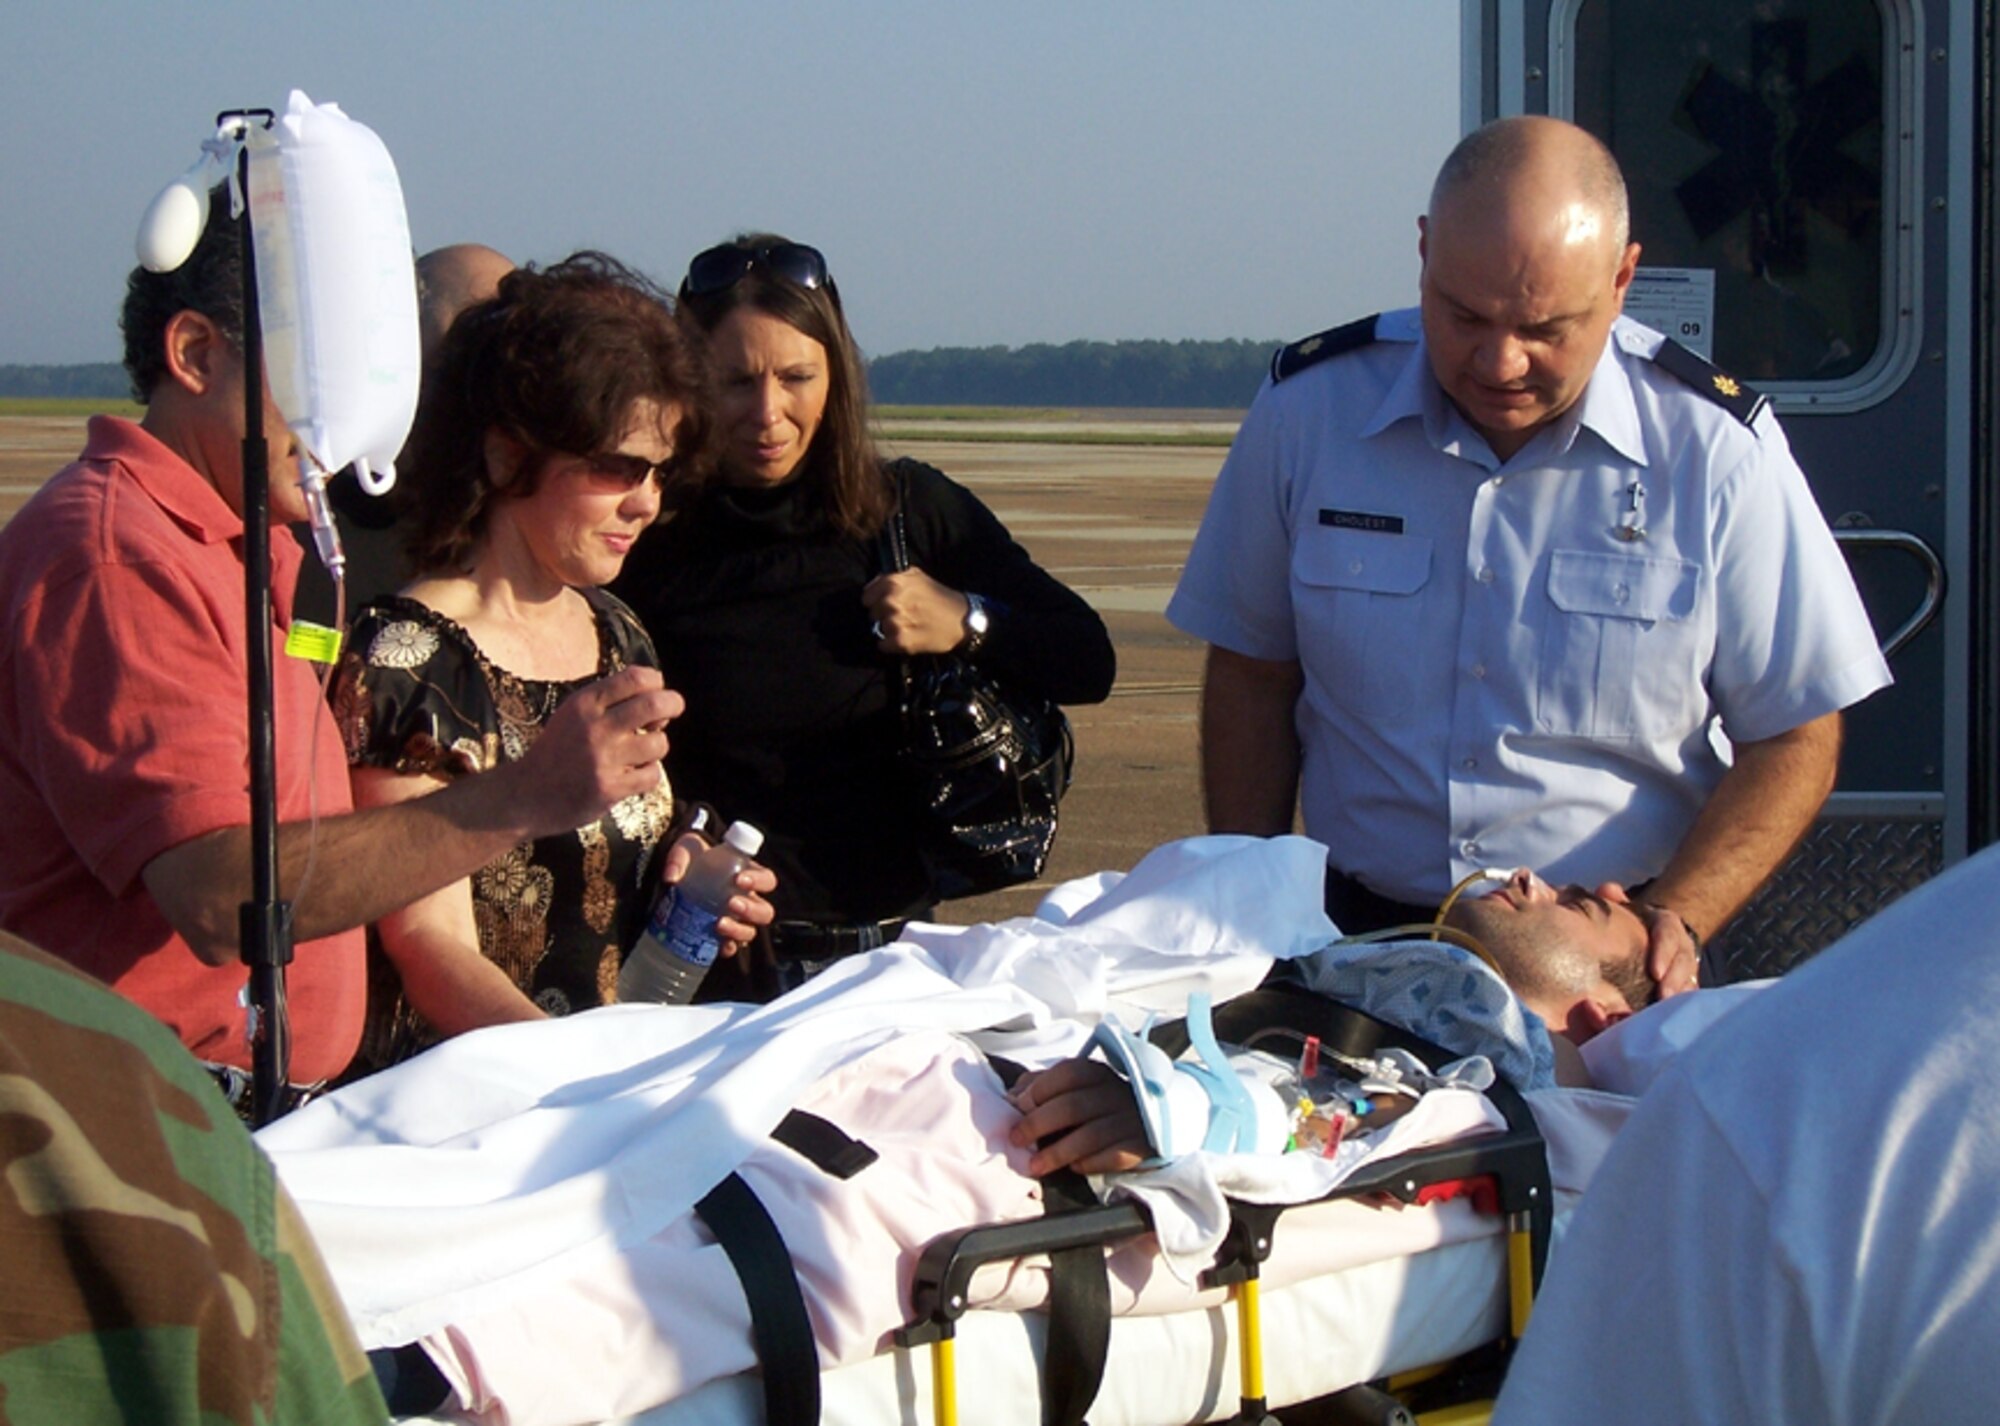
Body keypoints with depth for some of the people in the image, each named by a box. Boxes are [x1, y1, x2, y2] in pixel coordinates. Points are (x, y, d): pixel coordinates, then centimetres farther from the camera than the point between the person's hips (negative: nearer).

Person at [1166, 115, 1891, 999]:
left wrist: (1674, 924, -13)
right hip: (1358, 945, 1)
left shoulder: (1716, 452, -3)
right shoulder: (1309, 409, 2)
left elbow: (1793, 739, 2)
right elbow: (1252, 677, 12)